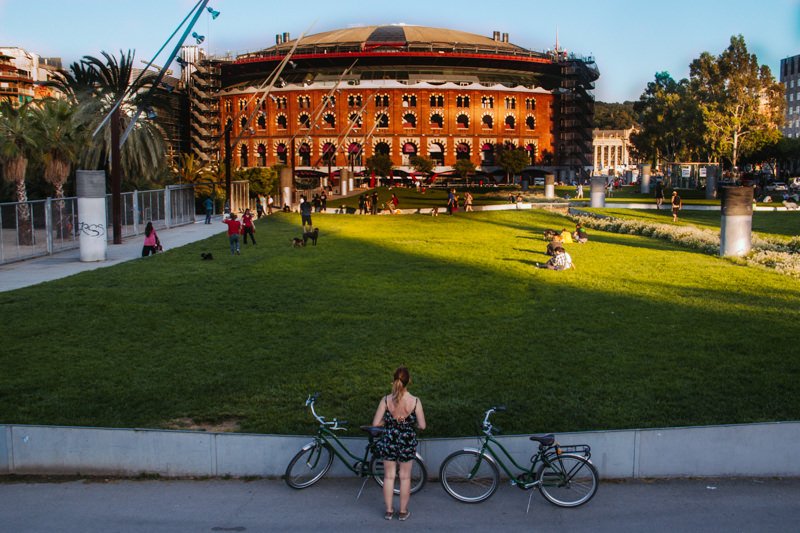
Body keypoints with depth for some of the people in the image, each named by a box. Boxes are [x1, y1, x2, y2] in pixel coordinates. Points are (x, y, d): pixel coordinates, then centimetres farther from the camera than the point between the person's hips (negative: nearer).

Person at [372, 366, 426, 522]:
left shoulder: (386, 400, -16)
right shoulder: (415, 401, -17)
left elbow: (375, 423, -11)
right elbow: (422, 425, -11)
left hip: (388, 441, 1)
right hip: (407, 443, 0)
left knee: (389, 476, 16)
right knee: (405, 477, 16)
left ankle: (389, 511, 27)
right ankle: (403, 512, 27)